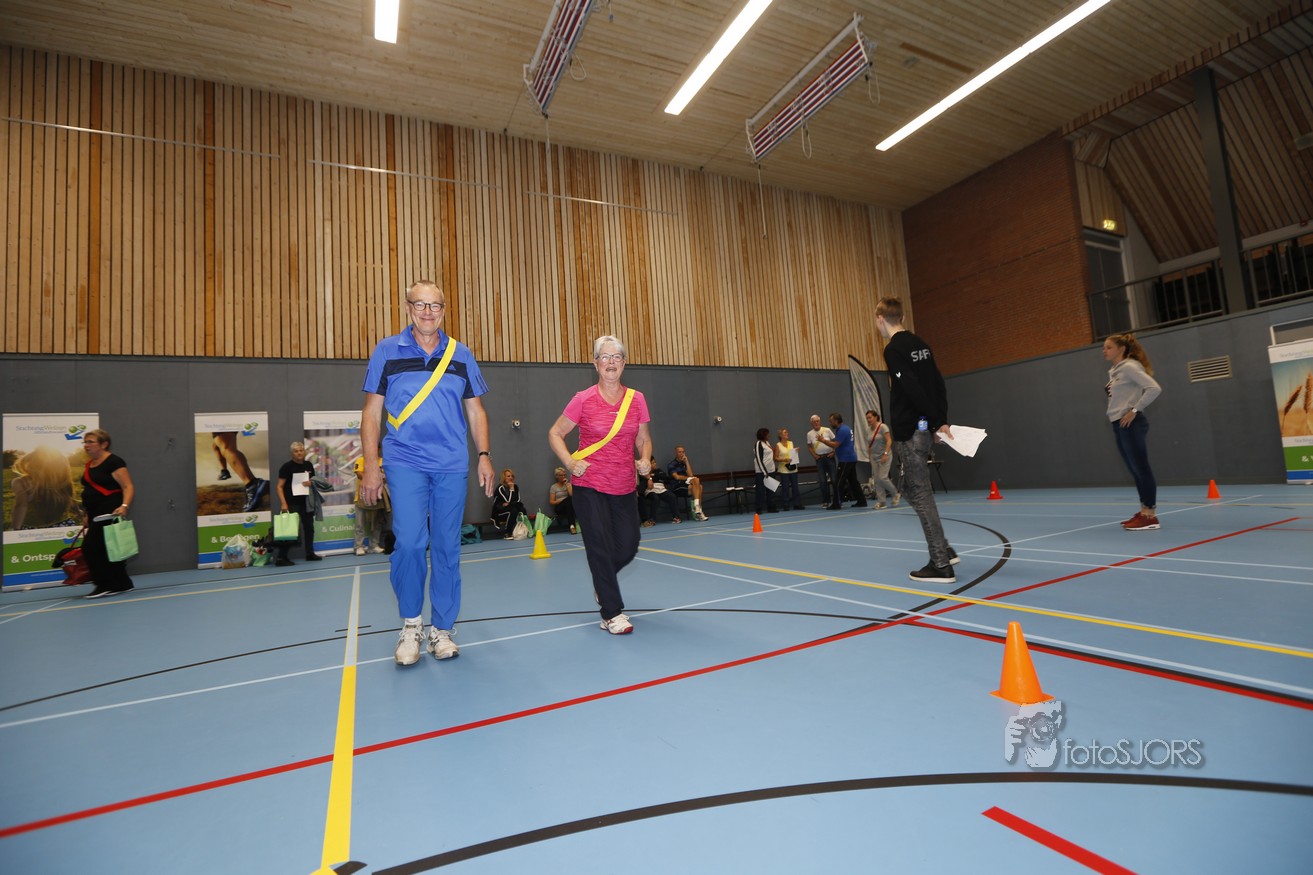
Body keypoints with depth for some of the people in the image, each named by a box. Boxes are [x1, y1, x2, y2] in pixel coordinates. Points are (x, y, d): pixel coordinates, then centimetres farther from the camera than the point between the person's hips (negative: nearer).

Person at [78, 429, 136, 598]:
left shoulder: (113, 462, -11)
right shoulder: (89, 465, 16)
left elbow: (128, 487, -18)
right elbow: (91, 491, 23)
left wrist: (124, 506, -33)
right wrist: (86, 515, 21)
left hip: (110, 514, -9)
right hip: (97, 515, 9)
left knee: (91, 548, -11)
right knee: (104, 551, 10)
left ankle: (106, 586, -3)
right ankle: (122, 584, 17)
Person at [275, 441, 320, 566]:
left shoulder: (308, 465, 7)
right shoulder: (287, 466, -9)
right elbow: (280, 486, -11)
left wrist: (310, 483, -6)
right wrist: (283, 503, -20)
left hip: (306, 502, 6)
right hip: (292, 503, -6)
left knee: (309, 527, 13)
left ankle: (310, 554, 24)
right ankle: (281, 557, -3)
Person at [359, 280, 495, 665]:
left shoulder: (461, 354, 9)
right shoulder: (387, 351, 5)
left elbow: (475, 410, 13)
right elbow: (372, 412, 5)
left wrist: (484, 455, 4)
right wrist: (371, 465, 0)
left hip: (452, 464, 2)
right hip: (405, 463, -2)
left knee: (447, 548, 5)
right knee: (409, 543, -11)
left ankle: (441, 629, 19)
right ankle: (410, 623, 13)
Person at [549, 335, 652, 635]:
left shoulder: (636, 399, 2)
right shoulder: (583, 400, -5)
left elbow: (644, 439, 14)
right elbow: (555, 434, 3)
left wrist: (645, 459, -6)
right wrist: (570, 463, -12)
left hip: (624, 488, 4)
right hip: (589, 486, -3)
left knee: (628, 548, 8)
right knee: (601, 548, -4)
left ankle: (602, 585, 41)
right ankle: (612, 613, 13)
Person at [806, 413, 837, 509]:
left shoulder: (827, 430, -3)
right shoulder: (809, 434, 3)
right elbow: (809, 447, 11)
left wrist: (834, 452, -7)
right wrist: (814, 455, 0)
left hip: (829, 457, -1)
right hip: (819, 458, 2)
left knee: (834, 479, -2)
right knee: (823, 481, 2)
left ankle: (838, 500, 9)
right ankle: (825, 502, 11)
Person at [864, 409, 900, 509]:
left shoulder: (882, 427, -10)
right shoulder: (870, 430, 8)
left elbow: (889, 441, -16)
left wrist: (885, 454, -23)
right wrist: (869, 456, 11)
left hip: (884, 457, -6)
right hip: (874, 458, 6)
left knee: (882, 477, -12)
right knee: (876, 479, 1)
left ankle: (895, 495, 11)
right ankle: (881, 501, 6)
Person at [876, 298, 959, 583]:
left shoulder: (893, 349, -12)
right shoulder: (919, 344, 13)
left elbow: (913, 390, -20)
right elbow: (938, 384, 11)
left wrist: (937, 422, -14)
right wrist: (941, 420, 8)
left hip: (909, 431, -9)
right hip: (925, 428, 9)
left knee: (920, 495, -4)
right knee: (914, 490, 18)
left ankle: (941, 565, 1)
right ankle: (944, 551, 21)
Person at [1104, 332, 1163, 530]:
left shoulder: (1129, 367, -10)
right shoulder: (1113, 371, 16)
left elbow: (1154, 388, -19)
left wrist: (1134, 410, -17)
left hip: (1131, 424, -9)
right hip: (1120, 425, 9)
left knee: (1141, 469, -6)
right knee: (1135, 471, 12)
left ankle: (1150, 516, -2)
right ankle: (1144, 512, 18)